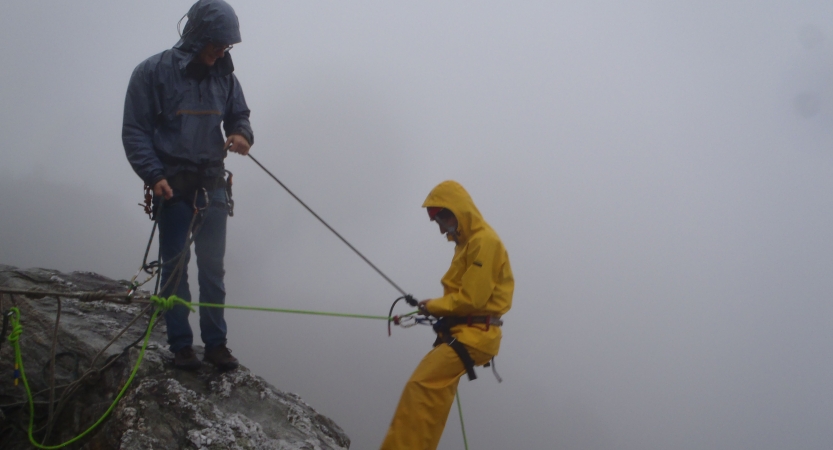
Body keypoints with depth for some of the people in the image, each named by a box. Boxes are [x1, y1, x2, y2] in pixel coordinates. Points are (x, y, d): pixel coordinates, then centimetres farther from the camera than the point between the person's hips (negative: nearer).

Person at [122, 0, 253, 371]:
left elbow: (239, 114, 16)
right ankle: (181, 345, 10)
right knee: (175, 266, 2)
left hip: (211, 185, 4)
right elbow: (134, 131, -6)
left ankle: (215, 343, 12)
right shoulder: (154, 72, -8)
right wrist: (153, 175, -16)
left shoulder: (224, 76, 5)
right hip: (172, 185, -3)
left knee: (212, 267, 5)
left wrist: (242, 134, -8)